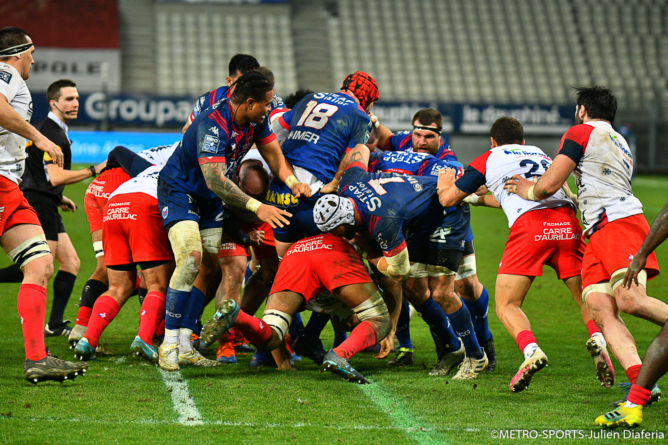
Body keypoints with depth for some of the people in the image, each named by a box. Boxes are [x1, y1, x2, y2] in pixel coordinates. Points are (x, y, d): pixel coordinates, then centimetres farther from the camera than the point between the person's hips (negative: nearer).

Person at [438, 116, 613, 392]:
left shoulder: (489, 159, 22)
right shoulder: (540, 155, 35)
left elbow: (447, 199, 26)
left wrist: (445, 185, 49)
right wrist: (481, 198, 63)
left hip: (529, 225, -3)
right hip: (567, 221, 3)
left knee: (506, 306, 5)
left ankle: (531, 351, -23)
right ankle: (598, 340, -18)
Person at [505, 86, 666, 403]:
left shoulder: (581, 133, 5)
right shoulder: (621, 144, 32)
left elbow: (549, 186, -1)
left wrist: (528, 190, 22)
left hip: (619, 222, -9)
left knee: (630, 300, -25)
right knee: (600, 309, -10)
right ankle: (640, 382, -26)